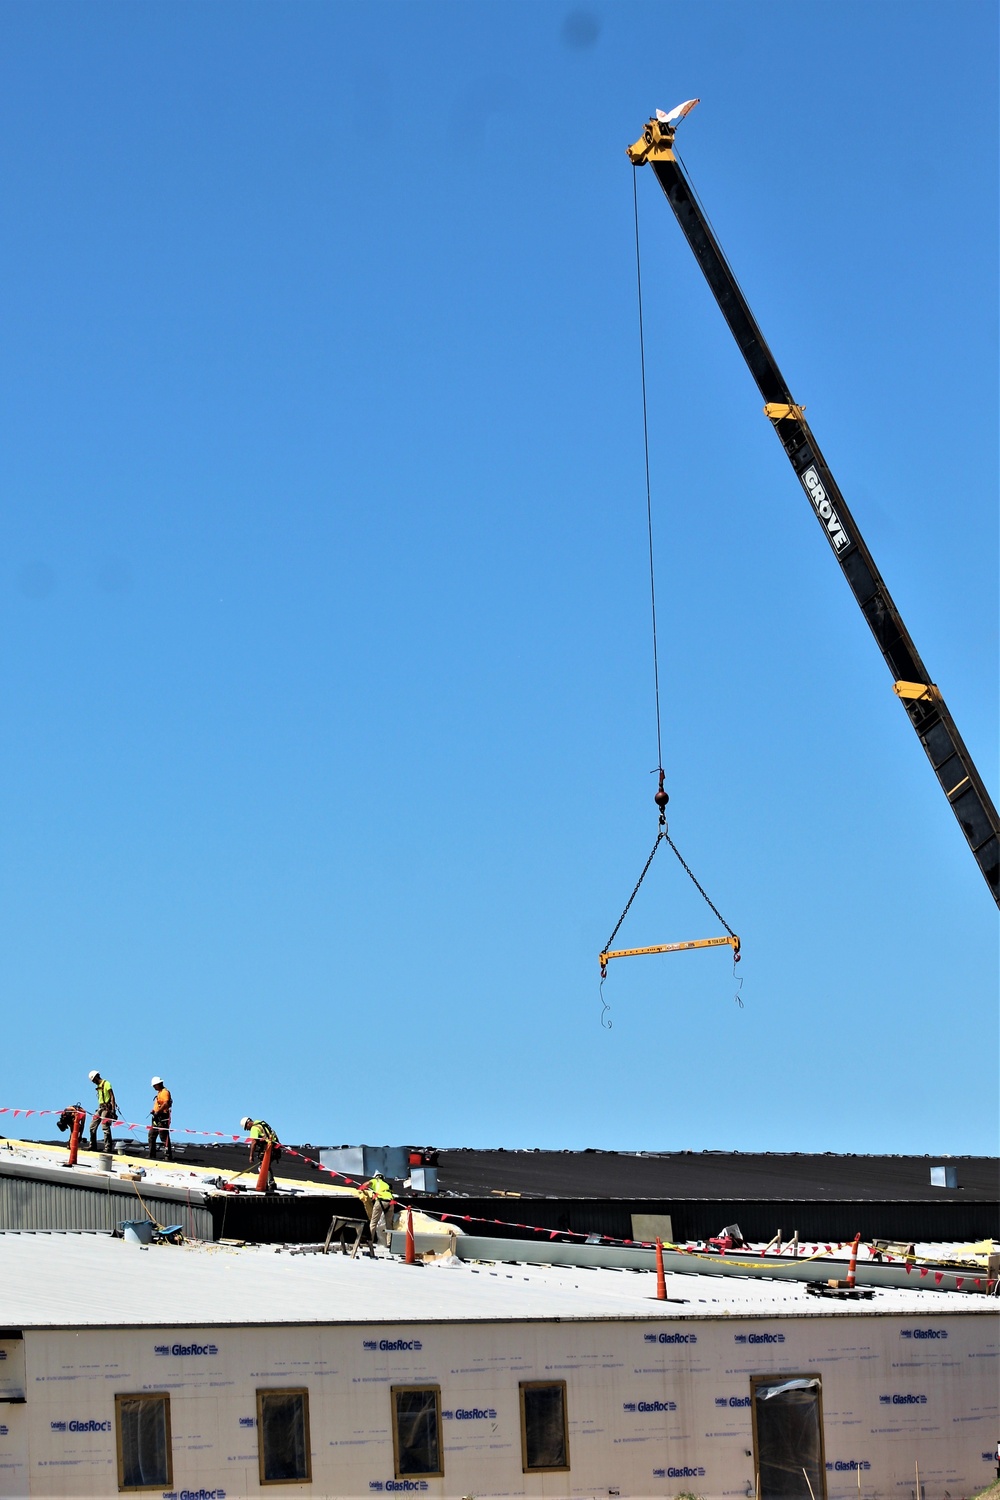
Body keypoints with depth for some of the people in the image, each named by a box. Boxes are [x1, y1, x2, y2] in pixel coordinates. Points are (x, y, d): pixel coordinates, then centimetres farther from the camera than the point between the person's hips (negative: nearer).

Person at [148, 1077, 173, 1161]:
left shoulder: (165, 1092, -13)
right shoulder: (159, 1092, 19)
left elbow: (166, 1104, -26)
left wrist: (157, 1112, -23)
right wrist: (153, 1110, 10)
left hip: (163, 1118, -11)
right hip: (157, 1118, 11)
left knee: (164, 1137, -11)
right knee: (152, 1135, 13)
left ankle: (168, 1156, -11)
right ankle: (152, 1154, 19)